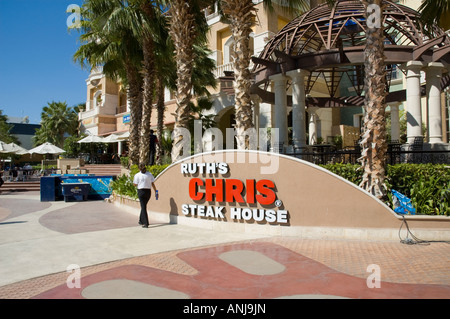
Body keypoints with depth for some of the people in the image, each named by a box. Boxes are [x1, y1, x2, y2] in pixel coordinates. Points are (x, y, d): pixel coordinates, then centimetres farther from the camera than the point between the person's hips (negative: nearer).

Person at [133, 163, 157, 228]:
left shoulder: (137, 175, -6)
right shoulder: (149, 174, 2)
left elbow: (135, 184, 0)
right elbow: (153, 184, 0)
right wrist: (155, 191, 8)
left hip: (141, 191, -3)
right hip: (148, 191, 3)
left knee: (143, 207, -1)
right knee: (144, 206, 21)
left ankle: (146, 223, -6)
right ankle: (141, 221, 32)